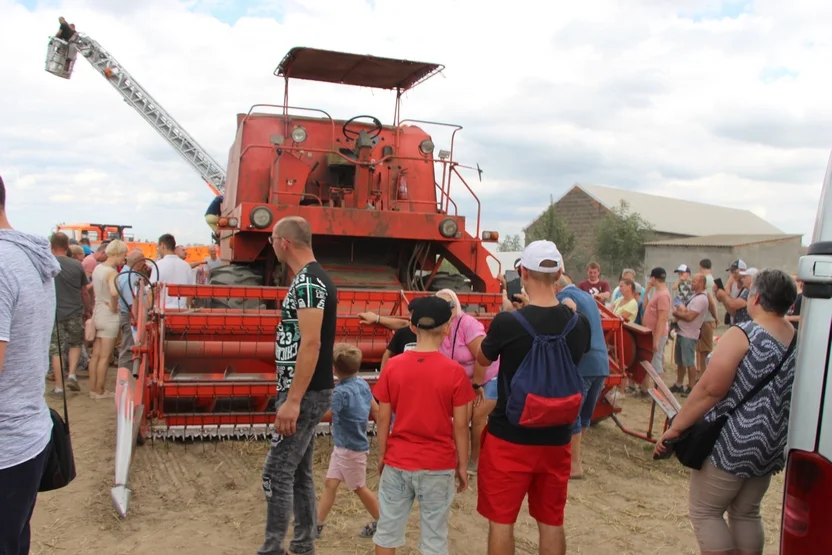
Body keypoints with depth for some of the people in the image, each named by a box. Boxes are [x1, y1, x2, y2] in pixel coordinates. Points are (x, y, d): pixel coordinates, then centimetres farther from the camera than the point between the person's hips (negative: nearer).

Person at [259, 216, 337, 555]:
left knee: (277, 473, -4)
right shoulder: (312, 279, 14)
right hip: (308, 392, 10)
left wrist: (292, 401, -25)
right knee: (299, 472, 15)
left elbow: (311, 344, -25)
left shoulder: (307, 282, -18)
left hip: (305, 395, -10)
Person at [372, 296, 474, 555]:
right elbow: (460, 425, -7)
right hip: (438, 466, -2)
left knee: (388, 529, 15)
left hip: (397, 462, 2)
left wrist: (381, 456, 11)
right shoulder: (455, 371, -10)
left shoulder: (393, 366, -5)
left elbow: (383, 418, -1)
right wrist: (462, 465, 3)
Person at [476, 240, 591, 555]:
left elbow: (482, 359, 1)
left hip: (509, 438, -4)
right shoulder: (579, 324, -6)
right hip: (556, 440, 4)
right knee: (551, 522, 17)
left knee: (501, 520, 10)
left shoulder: (508, 322, -18)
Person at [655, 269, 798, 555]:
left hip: (732, 444, -7)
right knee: (746, 514, 20)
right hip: (771, 448, 7)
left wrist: (675, 427, -15)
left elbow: (710, 390, -21)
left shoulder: (743, 335, -17)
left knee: (705, 512, 6)